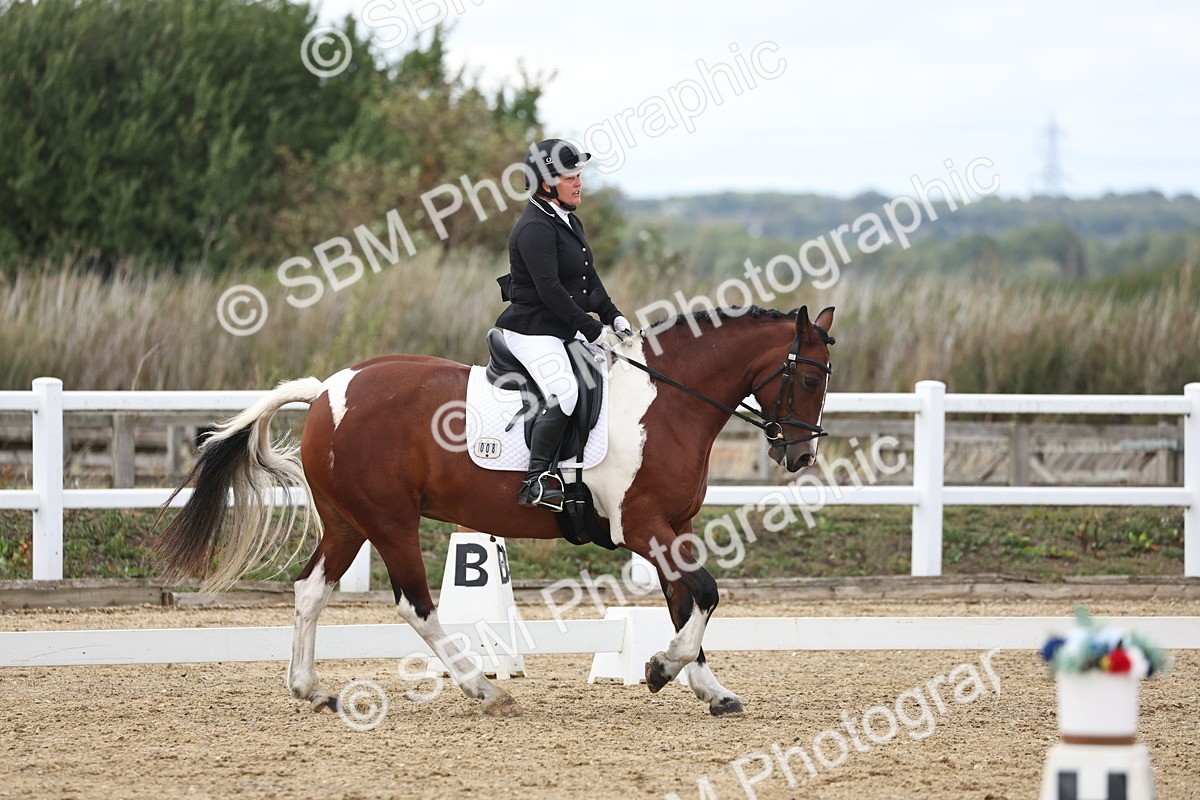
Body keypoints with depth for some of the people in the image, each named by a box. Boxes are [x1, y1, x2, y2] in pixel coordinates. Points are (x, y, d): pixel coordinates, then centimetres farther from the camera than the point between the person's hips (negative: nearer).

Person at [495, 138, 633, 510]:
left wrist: (613, 317, 8)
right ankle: (537, 481, -26)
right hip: (532, 330, -10)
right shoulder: (535, 228, -17)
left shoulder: (570, 223, 15)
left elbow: (590, 279, 22)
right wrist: (592, 330, -20)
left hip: (567, 328, 10)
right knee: (564, 392, -29)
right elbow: (550, 290, -23)